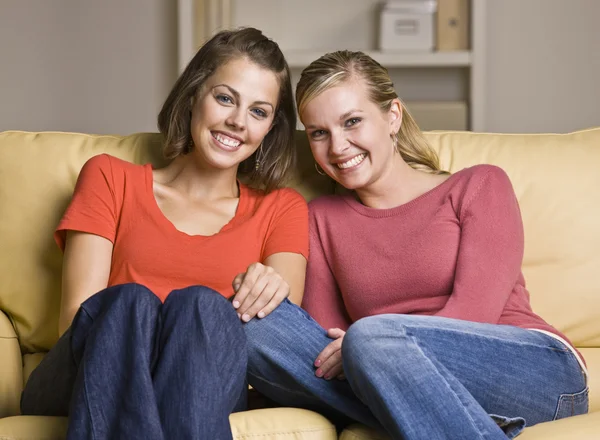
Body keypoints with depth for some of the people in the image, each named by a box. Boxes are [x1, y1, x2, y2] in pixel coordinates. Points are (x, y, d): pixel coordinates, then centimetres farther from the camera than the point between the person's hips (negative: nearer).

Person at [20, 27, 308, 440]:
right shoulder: (110, 178, 18)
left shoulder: (282, 209, 21)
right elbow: (78, 317, 4)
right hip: (79, 389, 0)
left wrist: (271, 291, -21)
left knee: (201, 305, -32)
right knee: (128, 301, -33)